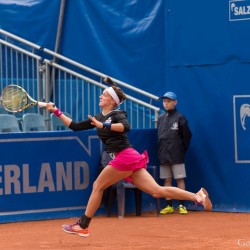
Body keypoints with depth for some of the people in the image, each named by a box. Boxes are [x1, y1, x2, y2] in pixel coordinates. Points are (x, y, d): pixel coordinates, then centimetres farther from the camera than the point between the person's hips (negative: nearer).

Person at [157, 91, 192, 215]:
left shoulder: (180, 118, -3)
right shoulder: (160, 118, 11)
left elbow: (187, 135, -2)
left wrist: (182, 149, 0)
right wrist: (160, 151, 10)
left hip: (176, 155, -5)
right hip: (163, 155, 5)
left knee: (180, 179, -2)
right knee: (167, 180, 7)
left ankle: (182, 205, -1)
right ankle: (169, 206, 10)